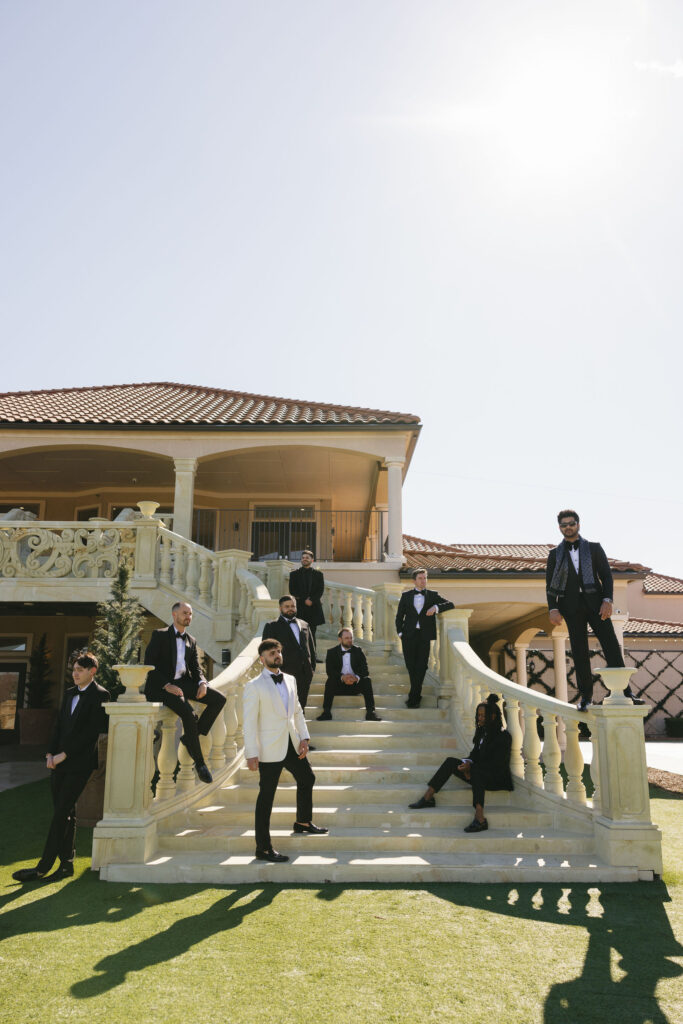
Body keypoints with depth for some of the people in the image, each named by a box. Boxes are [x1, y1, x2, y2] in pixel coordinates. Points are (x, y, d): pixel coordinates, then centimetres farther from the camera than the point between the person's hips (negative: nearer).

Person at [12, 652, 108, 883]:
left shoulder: (100, 695, -8)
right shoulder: (69, 693, 16)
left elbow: (91, 732, -14)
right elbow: (59, 725, 15)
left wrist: (63, 754, -14)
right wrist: (51, 754, 2)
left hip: (79, 762, -7)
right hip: (60, 761, 7)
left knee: (61, 813, -6)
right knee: (66, 813, 10)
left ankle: (43, 868, -1)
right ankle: (66, 864, 17)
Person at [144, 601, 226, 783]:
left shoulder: (191, 641, 18)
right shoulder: (160, 635, 0)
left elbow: (196, 668, 15)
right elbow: (149, 665, -9)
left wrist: (202, 683, -9)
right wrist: (167, 685, -21)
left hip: (183, 682, 6)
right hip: (161, 686, -6)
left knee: (219, 699, -13)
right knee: (188, 712, -30)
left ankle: (191, 737, -3)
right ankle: (199, 762, -16)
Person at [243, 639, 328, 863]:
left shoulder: (290, 680, 10)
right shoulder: (254, 686, -11)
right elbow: (249, 722, -13)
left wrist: (303, 737, 5)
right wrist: (251, 754, -17)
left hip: (291, 744, 8)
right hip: (270, 750, -8)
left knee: (307, 779, 23)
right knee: (266, 797, 0)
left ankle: (303, 822, 47)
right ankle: (263, 849, 10)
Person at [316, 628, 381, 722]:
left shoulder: (358, 651, 8)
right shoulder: (332, 652, 4)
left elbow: (364, 669, -3)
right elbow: (329, 670, -10)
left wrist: (356, 677, -26)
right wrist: (342, 677, -28)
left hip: (355, 683, 1)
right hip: (339, 685, -1)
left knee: (367, 680, -26)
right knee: (330, 681, -30)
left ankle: (370, 712, -28)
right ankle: (326, 712, -31)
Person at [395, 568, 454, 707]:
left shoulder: (433, 595, 11)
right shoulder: (406, 595, 12)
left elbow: (450, 604, 1)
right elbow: (399, 616, 13)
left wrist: (436, 607, -16)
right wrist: (400, 632, 1)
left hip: (424, 635, -1)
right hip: (409, 636, 1)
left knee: (421, 667, -5)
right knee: (410, 665, 2)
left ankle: (413, 698, 0)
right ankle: (417, 695, 19)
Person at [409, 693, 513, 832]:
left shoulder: (503, 736, -11)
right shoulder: (481, 732, 12)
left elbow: (497, 764, -16)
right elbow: (475, 754, 11)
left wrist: (471, 767, -21)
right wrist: (468, 763, -13)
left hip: (498, 779, -7)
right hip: (479, 774, 7)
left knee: (476, 772, -38)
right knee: (451, 761, -12)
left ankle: (480, 819, -48)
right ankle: (427, 798, -16)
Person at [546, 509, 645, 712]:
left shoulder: (594, 547, 10)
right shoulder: (555, 554, 11)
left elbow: (606, 575, 5)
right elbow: (550, 585, 8)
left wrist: (608, 600, -8)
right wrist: (553, 609, -5)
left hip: (595, 602, 0)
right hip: (572, 607, 0)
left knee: (611, 646, -6)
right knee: (579, 651, 0)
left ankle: (625, 692, -2)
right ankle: (586, 695, 5)